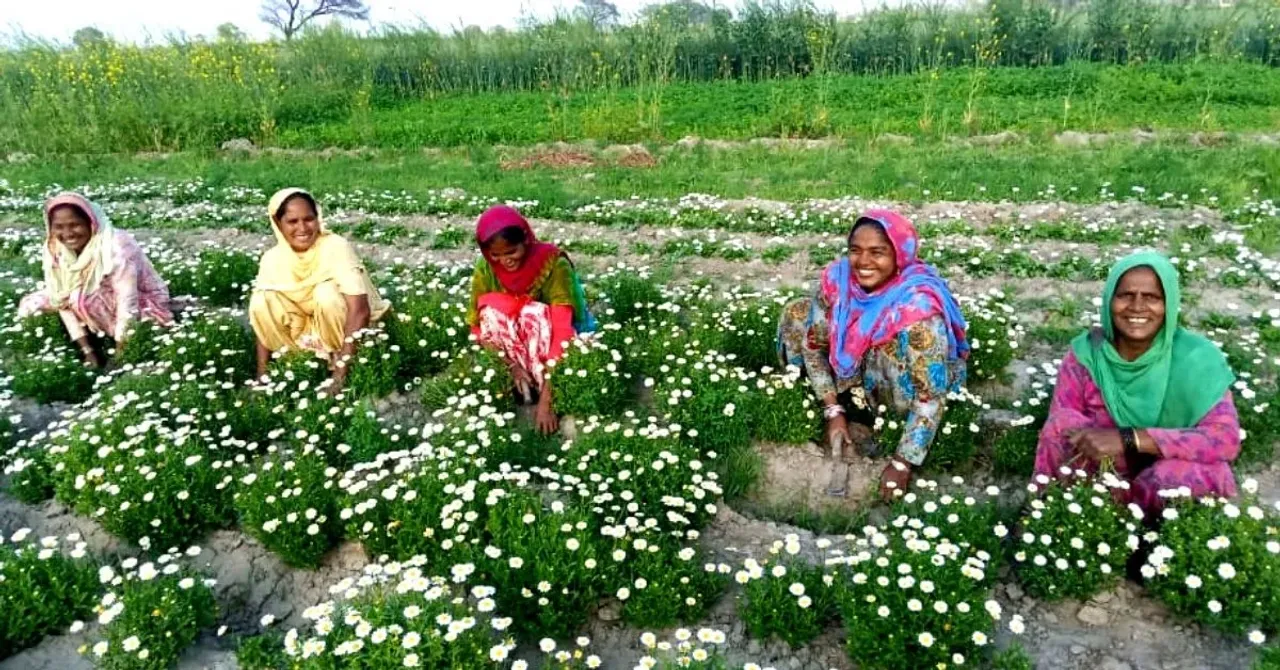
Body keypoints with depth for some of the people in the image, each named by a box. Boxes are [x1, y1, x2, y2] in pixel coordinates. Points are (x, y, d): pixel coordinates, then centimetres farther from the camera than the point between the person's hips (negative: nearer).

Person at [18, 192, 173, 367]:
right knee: (31, 306, -5)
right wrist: (88, 351, -17)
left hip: (141, 306, -7)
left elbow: (127, 303, -29)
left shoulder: (116, 247, -29)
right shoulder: (54, 251, -11)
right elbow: (64, 302, -11)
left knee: (82, 297, -30)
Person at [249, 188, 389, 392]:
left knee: (327, 293, -32)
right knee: (260, 301, -20)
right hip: (304, 332, 4)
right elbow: (262, 315, -7)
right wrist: (262, 373, -14)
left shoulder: (336, 247, -24)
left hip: (341, 331, -4)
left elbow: (359, 311, -31)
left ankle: (338, 359, -9)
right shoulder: (272, 258, -11)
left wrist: (341, 371, -34)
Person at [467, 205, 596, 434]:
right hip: (512, 351, 3)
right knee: (492, 309, -28)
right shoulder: (485, 270, -15)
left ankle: (545, 389, -23)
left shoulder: (553, 263, -26)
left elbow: (561, 329, -32)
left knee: (534, 313, -34)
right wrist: (513, 365, -25)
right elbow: (477, 326, -10)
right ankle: (529, 381, -17)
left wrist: (546, 398, -37)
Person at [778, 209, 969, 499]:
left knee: (892, 347, -38)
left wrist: (902, 463, -33)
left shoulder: (918, 306, -37)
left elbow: (931, 396, -34)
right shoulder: (837, 277, -23)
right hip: (857, 362, 5)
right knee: (796, 314, -11)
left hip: (903, 387, -5)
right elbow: (813, 344, -10)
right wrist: (834, 411, -14)